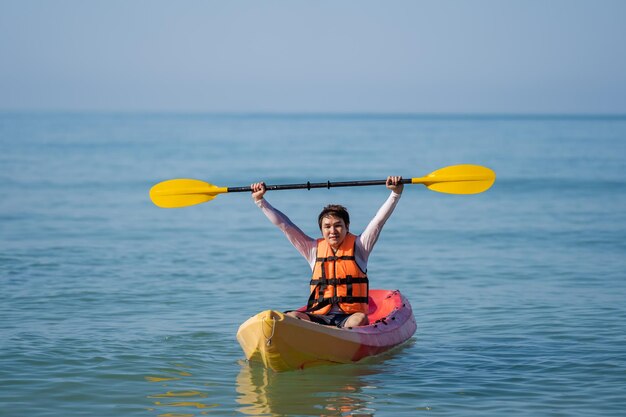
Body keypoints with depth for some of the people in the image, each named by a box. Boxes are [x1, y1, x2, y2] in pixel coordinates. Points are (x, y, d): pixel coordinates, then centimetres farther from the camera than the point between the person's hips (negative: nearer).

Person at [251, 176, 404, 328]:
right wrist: (259, 200, 11)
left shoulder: (358, 247, 10)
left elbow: (379, 219, 2)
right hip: (319, 317, 2)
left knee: (360, 319, -37)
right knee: (292, 317, -29)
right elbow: (285, 225, 14)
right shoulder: (314, 249, 14)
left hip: (350, 317, -2)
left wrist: (396, 193, -8)